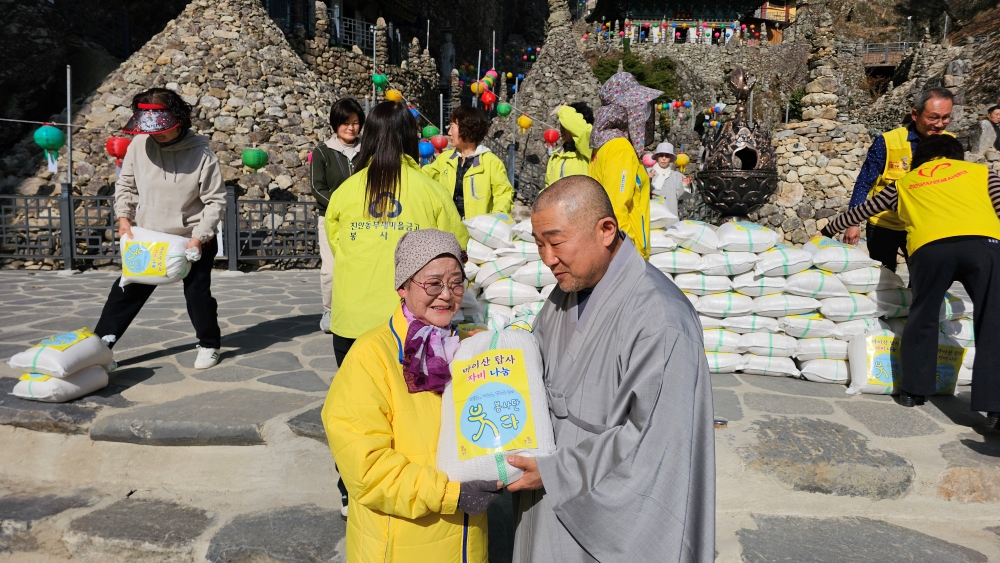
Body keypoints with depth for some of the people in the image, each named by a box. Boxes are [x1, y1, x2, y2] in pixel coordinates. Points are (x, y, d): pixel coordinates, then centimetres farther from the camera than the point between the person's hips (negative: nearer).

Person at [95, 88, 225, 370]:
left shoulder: (201, 153, -16)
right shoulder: (139, 145, -6)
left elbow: (216, 201, -13)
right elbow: (125, 184, 8)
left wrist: (200, 237, -18)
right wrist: (124, 216, -5)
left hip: (192, 240, -3)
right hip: (147, 238, 3)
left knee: (198, 294, 9)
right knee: (127, 290, 8)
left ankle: (209, 345, 28)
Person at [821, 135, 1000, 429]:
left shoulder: (904, 182, 31)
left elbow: (859, 211, 41)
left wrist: (829, 229, 57)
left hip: (930, 247, 1)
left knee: (923, 318, 19)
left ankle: (913, 389, 22)